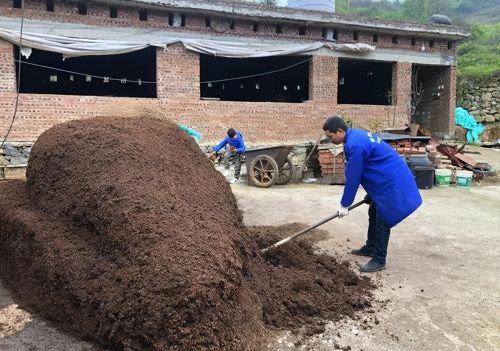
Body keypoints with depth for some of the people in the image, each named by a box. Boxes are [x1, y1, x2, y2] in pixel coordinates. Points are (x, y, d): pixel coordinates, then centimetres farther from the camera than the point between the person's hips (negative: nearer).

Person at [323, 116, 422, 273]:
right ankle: (370, 247, 34)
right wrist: (370, 194, 23)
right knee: (374, 214, 19)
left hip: (392, 182, -11)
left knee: (382, 220, -3)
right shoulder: (356, 136, 9)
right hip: (387, 179, 11)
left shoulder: (354, 145, -25)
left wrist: (344, 205, -8)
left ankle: (379, 260, 7)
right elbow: (364, 171, 17)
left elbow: (353, 178, -19)